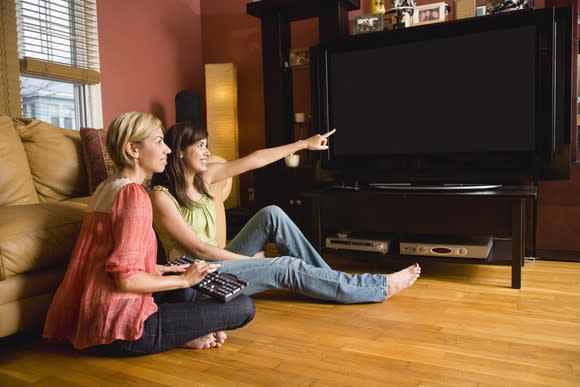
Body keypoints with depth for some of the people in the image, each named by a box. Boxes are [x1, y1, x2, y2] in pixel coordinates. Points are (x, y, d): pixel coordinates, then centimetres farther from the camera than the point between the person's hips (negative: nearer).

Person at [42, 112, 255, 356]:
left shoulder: (107, 187, 12)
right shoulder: (134, 193, -17)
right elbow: (126, 278, -22)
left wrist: (158, 269, 12)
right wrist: (184, 279, -9)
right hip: (121, 328, -9)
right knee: (244, 307, -10)